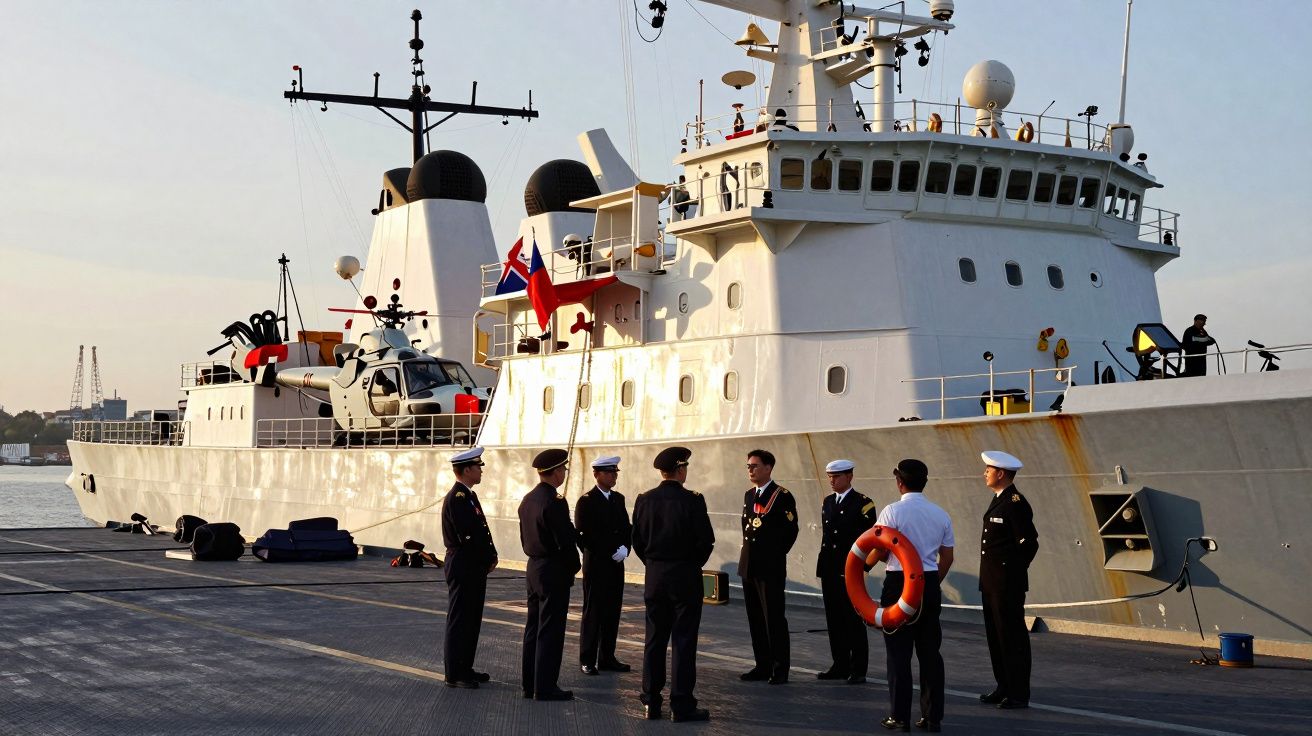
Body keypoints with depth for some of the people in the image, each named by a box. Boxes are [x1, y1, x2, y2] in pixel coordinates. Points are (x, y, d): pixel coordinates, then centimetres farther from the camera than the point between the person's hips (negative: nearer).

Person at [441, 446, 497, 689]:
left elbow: (482, 531, 15)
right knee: (459, 621, -4)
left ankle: (465, 668, 23)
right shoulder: (457, 498, -17)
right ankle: (454, 674, 1)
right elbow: (468, 536, -21)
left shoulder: (469, 496, 14)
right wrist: (488, 559, -12)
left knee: (472, 620, 15)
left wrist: (491, 556, 1)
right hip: (463, 567, -10)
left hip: (476, 568, 10)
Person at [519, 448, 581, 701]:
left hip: (533, 569, 9)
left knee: (533, 629, 13)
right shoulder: (554, 502, -19)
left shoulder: (528, 500, 9)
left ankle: (530, 684, 18)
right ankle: (545, 687, -1)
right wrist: (574, 566, -5)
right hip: (554, 573, -9)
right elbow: (565, 541, -20)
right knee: (550, 631, -3)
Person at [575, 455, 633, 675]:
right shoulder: (587, 501, -7)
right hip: (596, 564, -6)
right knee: (593, 612, -2)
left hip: (616, 564, 6)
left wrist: (624, 548, -7)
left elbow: (627, 528, 13)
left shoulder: (618, 498, 13)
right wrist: (612, 552, -14)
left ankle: (607, 658, 15)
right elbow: (585, 536, -12)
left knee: (613, 611, 8)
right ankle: (587, 660, 4)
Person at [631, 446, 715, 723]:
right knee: (684, 640, 0)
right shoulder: (692, 501, -12)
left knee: (654, 639, 10)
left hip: (654, 575, 4)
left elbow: (637, 539, 4)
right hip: (685, 576, -4)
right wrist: (695, 563, 5)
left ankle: (651, 703, 13)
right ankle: (681, 705, 0)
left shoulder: (644, 500, 0)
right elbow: (706, 540, -12)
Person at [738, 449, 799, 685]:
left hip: (770, 568, -7)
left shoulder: (783, 496, -8)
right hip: (749, 565, 7)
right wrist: (749, 551, 12)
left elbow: (790, 531, -7)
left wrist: (774, 554, -2)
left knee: (774, 618, -5)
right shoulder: (749, 495, 14)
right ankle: (762, 666, 17)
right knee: (755, 618, 10)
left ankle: (780, 670, 0)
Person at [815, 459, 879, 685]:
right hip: (829, 571, 7)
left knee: (853, 620, -4)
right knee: (834, 620, 9)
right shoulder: (827, 502, 14)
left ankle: (858, 670, 0)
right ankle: (840, 666, 17)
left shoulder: (862, 503, -6)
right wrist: (823, 564, 13)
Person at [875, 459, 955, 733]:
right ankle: (932, 717, 10)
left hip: (899, 582, -4)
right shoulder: (940, 514, 6)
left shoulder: (893, 511, -10)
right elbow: (947, 557, 10)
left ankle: (899, 717, 2)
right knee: (930, 651, 9)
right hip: (930, 584, 4)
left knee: (899, 652, 1)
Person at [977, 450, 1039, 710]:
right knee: (996, 636, 13)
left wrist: (1013, 571, -6)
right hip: (991, 582, 10)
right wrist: (988, 577, 15)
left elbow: (1029, 543, -16)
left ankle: (1019, 694, 0)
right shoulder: (998, 501, 15)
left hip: (1008, 584, -10)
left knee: (1012, 637, -4)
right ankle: (1004, 687, 21)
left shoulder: (1016, 503, -15)